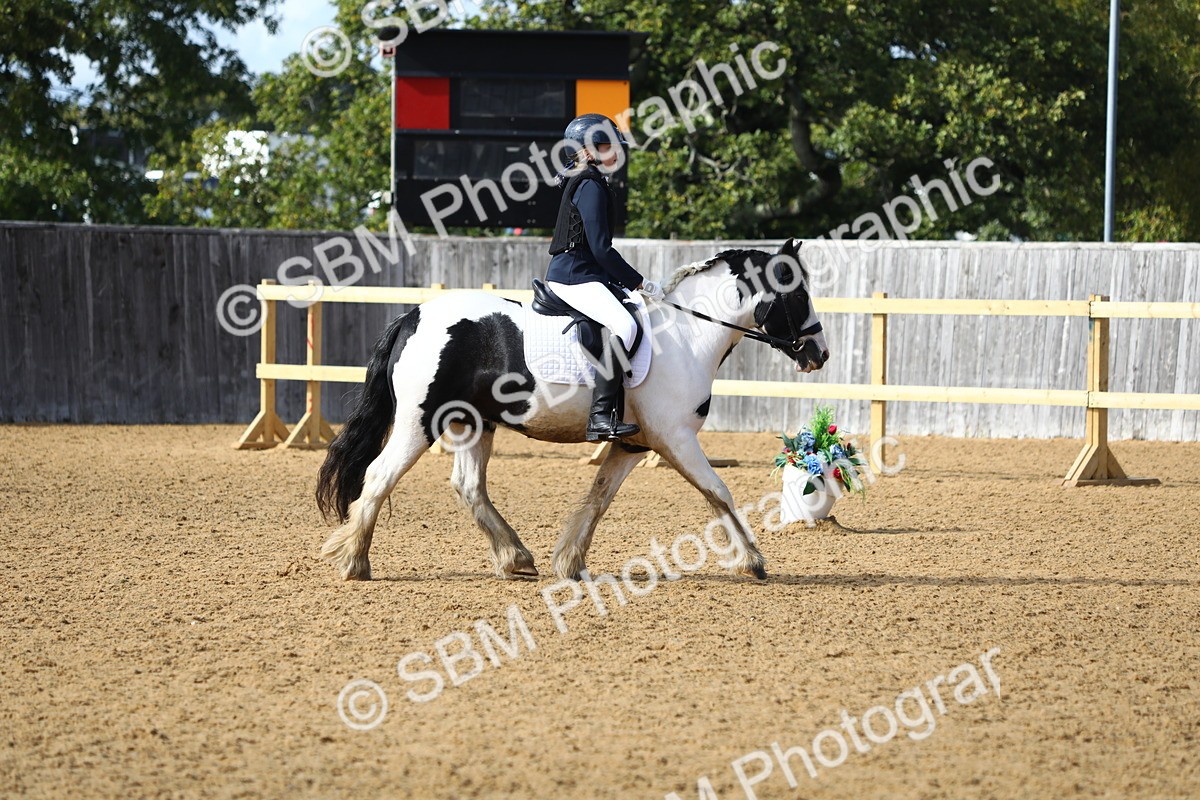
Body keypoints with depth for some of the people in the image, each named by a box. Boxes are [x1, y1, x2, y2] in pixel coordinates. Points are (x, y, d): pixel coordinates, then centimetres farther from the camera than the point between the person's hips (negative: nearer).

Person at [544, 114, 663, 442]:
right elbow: (601, 248, -19)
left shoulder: (588, 182, 20)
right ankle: (600, 416, -34)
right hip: (573, 276, -11)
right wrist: (639, 282, -13)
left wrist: (631, 284, 18)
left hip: (585, 275, 11)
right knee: (623, 325, -28)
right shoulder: (590, 185, -12)